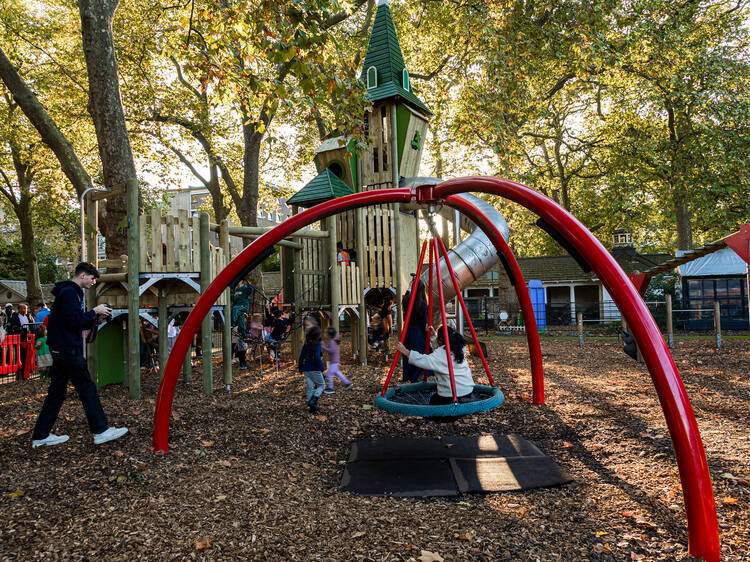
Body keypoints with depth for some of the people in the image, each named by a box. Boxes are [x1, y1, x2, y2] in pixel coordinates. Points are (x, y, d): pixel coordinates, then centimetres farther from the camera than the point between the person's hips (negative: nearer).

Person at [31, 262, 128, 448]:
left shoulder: (68, 291, 19)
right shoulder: (70, 292, -13)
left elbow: (78, 323, 20)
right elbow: (74, 320, -22)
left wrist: (96, 317, 8)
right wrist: (94, 311, -10)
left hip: (60, 349, 10)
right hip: (68, 349, -10)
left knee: (57, 391, 13)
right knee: (87, 388, -5)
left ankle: (40, 436, 18)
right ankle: (101, 431, 1)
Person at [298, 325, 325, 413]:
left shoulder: (306, 344, 6)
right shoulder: (317, 344, -13)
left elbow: (301, 357, 9)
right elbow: (317, 357, -21)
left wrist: (300, 369, 19)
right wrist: (322, 368, -14)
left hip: (306, 369, 6)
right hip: (315, 369, -6)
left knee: (310, 388, 11)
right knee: (321, 385, 11)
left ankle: (312, 407, 15)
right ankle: (313, 401, -6)